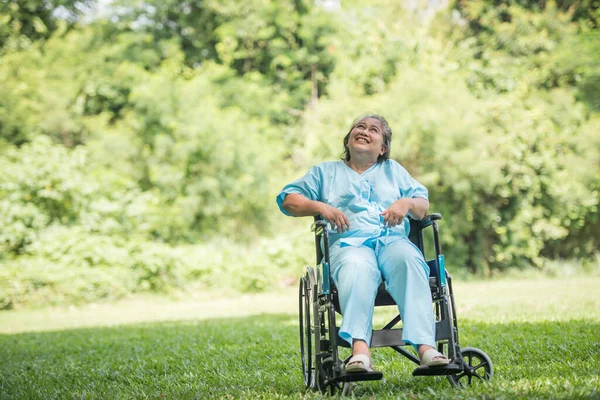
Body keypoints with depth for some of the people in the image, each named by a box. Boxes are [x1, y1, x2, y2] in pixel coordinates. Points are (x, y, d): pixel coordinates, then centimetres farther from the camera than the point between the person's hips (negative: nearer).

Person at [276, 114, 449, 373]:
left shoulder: (393, 170, 33)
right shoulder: (325, 171, 29)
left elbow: (424, 206, 24)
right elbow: (287, 199, 18)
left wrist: (407, 204, 0)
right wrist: (320, 207, -1)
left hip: (393, 239, 2)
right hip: (349, 242, -2)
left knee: (410, 261, -36)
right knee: (357, 267, -40)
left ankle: (425, 347, -49)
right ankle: (360, 349, -57)